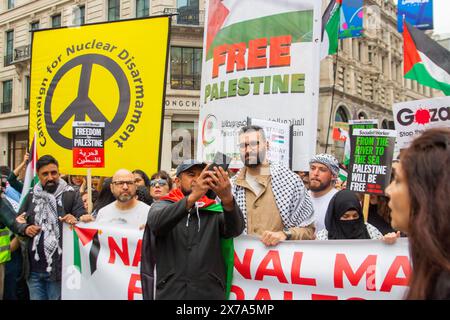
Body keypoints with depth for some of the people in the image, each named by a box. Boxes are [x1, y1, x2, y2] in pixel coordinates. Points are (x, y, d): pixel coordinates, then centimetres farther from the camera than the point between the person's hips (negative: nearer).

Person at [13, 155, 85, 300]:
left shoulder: (71, 195, -5)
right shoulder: (31, 196, 10)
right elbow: (18, 220, 18)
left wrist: (75, 221, -31)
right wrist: (25, 228, -4)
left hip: (58, 268, -4)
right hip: (34, 268, 5)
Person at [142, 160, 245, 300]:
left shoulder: (215, 211, 7)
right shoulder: (162, 206, 4)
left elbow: (236, 229, -12)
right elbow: (156, 222, -17)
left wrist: (228, 199, -31)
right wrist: (192, 197, -31)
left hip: (211, 293, 1)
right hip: (170, 293, -1)